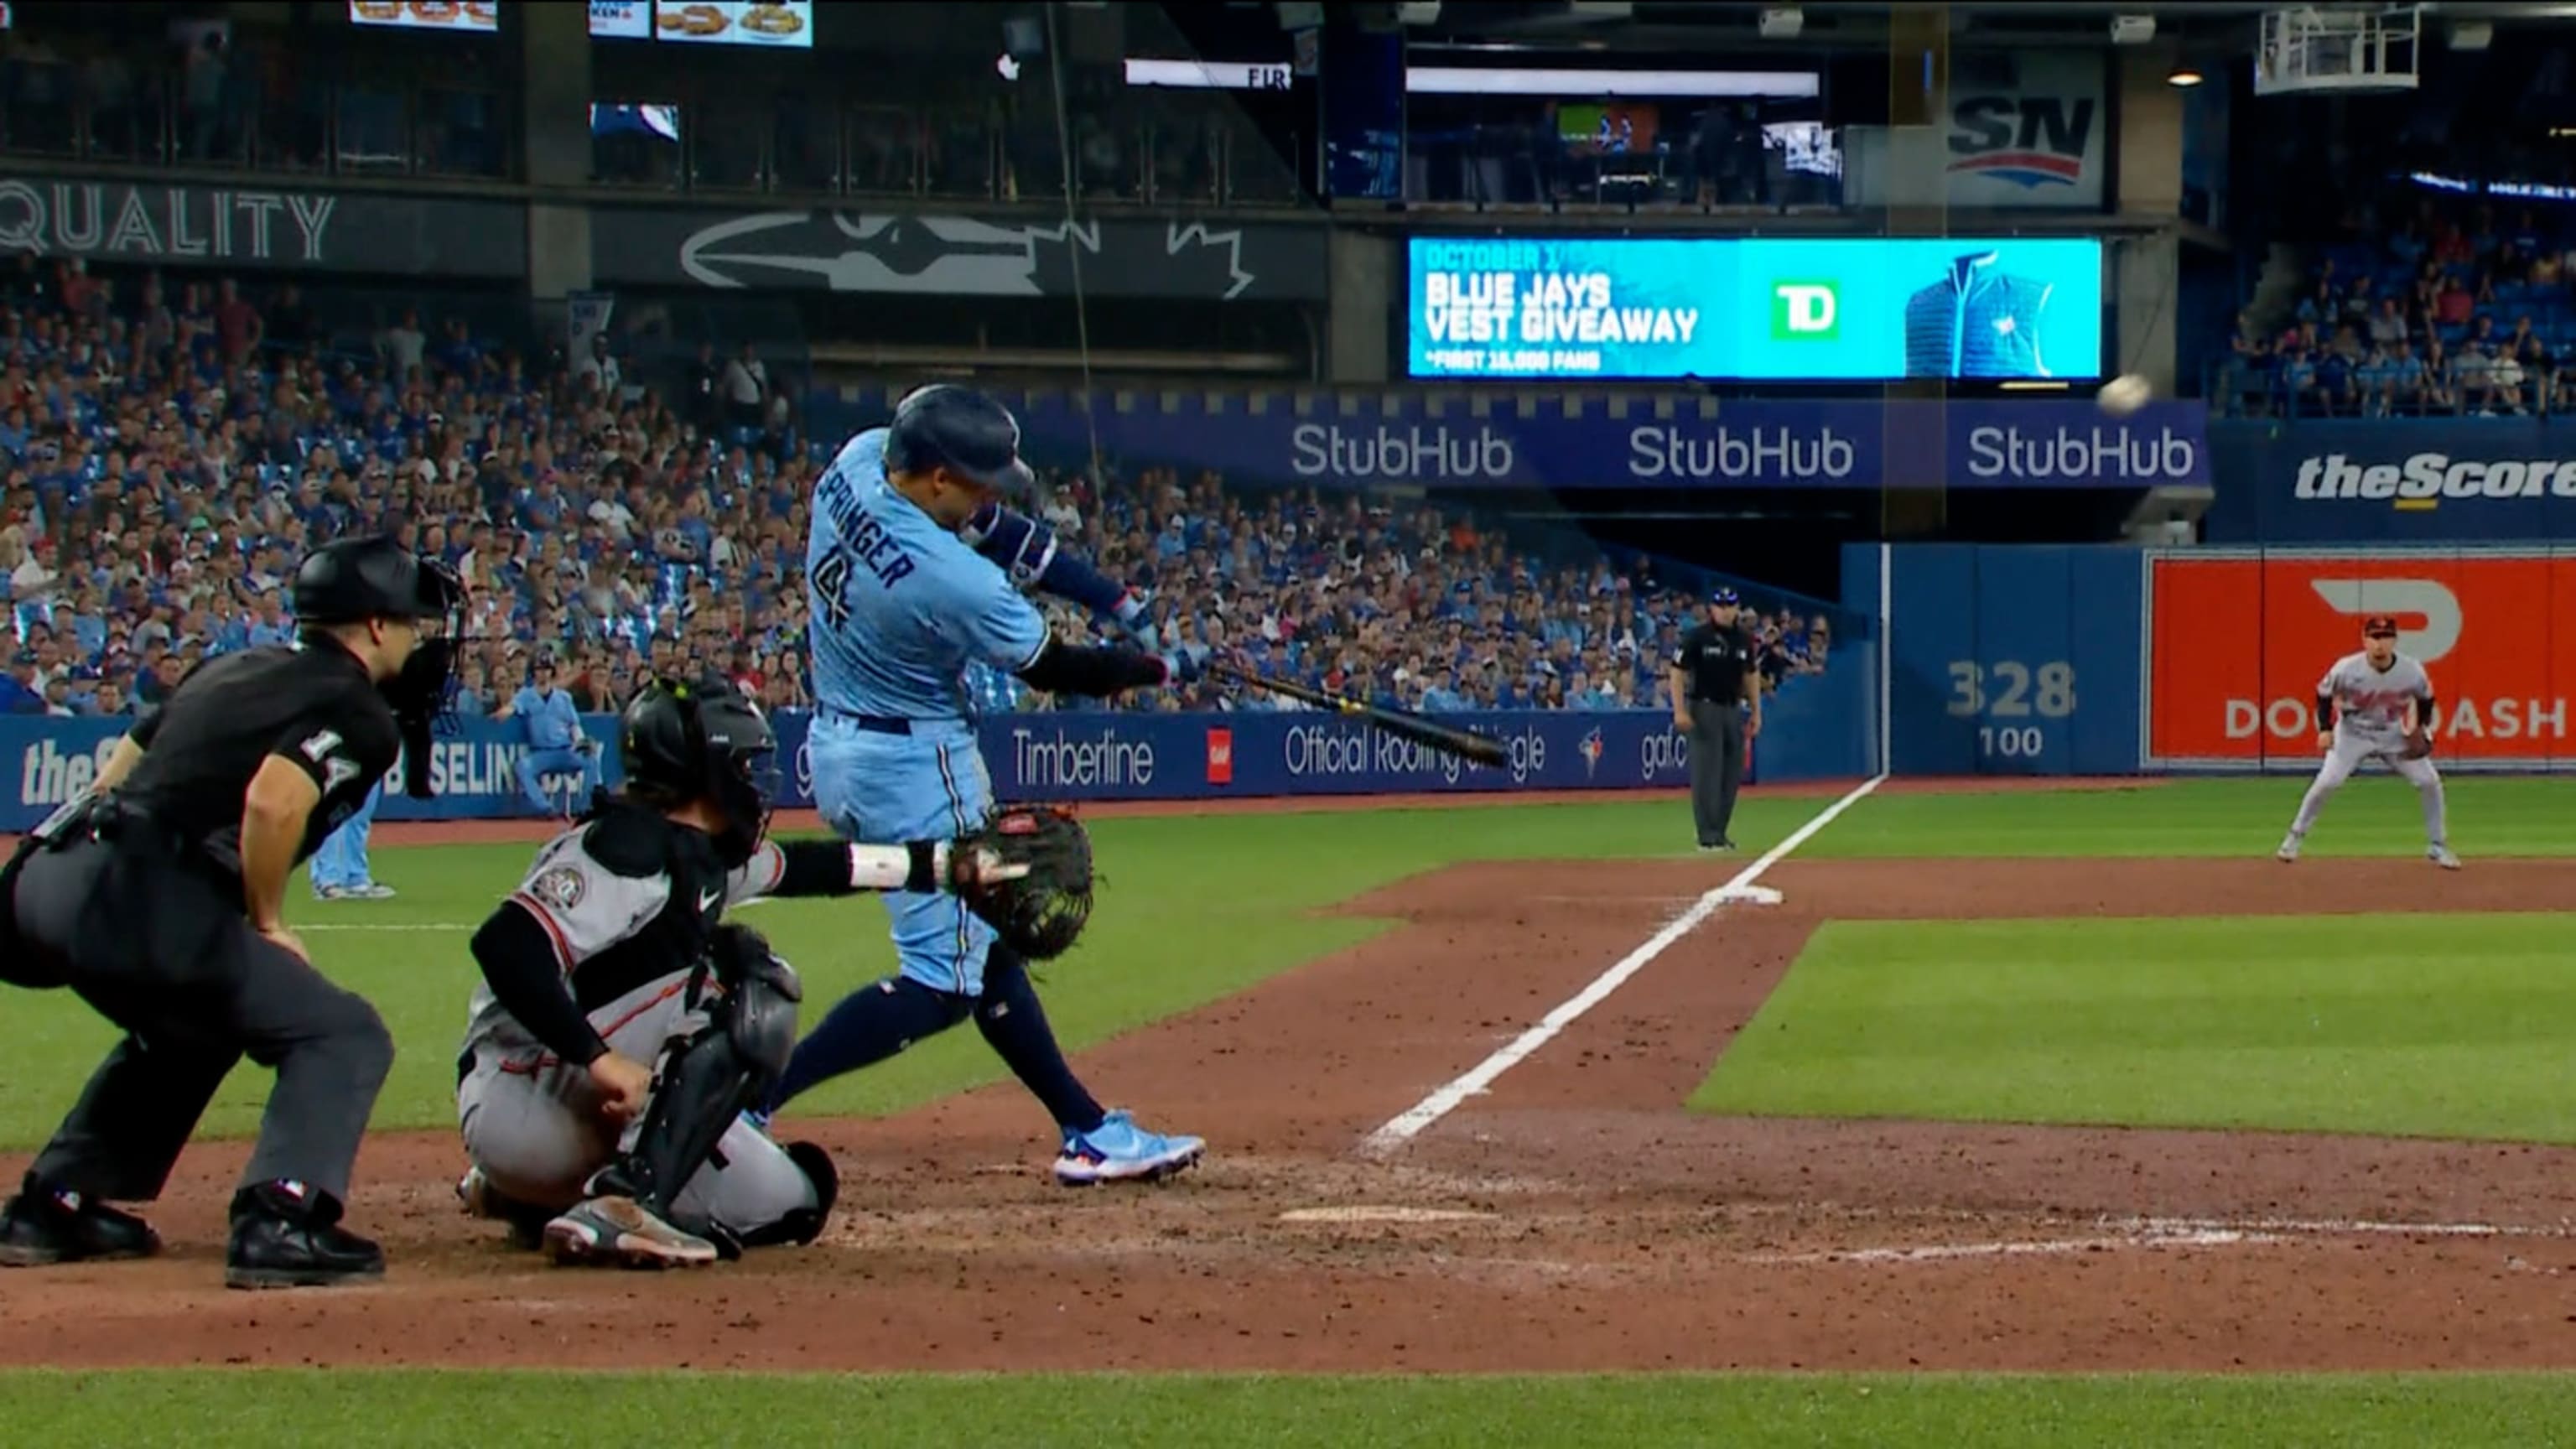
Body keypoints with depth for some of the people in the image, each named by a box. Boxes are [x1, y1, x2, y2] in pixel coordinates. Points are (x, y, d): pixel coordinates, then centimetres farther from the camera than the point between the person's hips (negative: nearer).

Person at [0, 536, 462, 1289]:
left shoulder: (234, 670, 25)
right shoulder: (356, 710, -2)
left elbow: (122, 765, 28)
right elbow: (272, 801, -20)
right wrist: (267, 922, -6)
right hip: (139, 898, -9)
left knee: (187, 1026, 35)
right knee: (343, 1036, -4)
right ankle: (279, 1224, -18)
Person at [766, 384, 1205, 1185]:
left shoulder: (854, 463, -8)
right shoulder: (952, 579, -29)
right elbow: (1054, 669, -15)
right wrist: (1162, 669, 2)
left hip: (837, 749, 10)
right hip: (915, 766, -10)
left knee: (988, 943, 15)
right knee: (943, 981, -4)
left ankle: (1087, 1132, 21)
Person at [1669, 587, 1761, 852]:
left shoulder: (1743, 640, 10)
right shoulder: (1696, 637, -7)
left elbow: (1750, 676, 18)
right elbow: (1678, 672, -8)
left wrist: (1756, 712, 13)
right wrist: (1679, 711, -15)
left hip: (1733, 710, 6)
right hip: (1704, 709, -6)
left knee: (1731, 775, 6)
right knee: (1707, 774, -9)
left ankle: (1720, 833, 14)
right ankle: (1708, 836, -9)